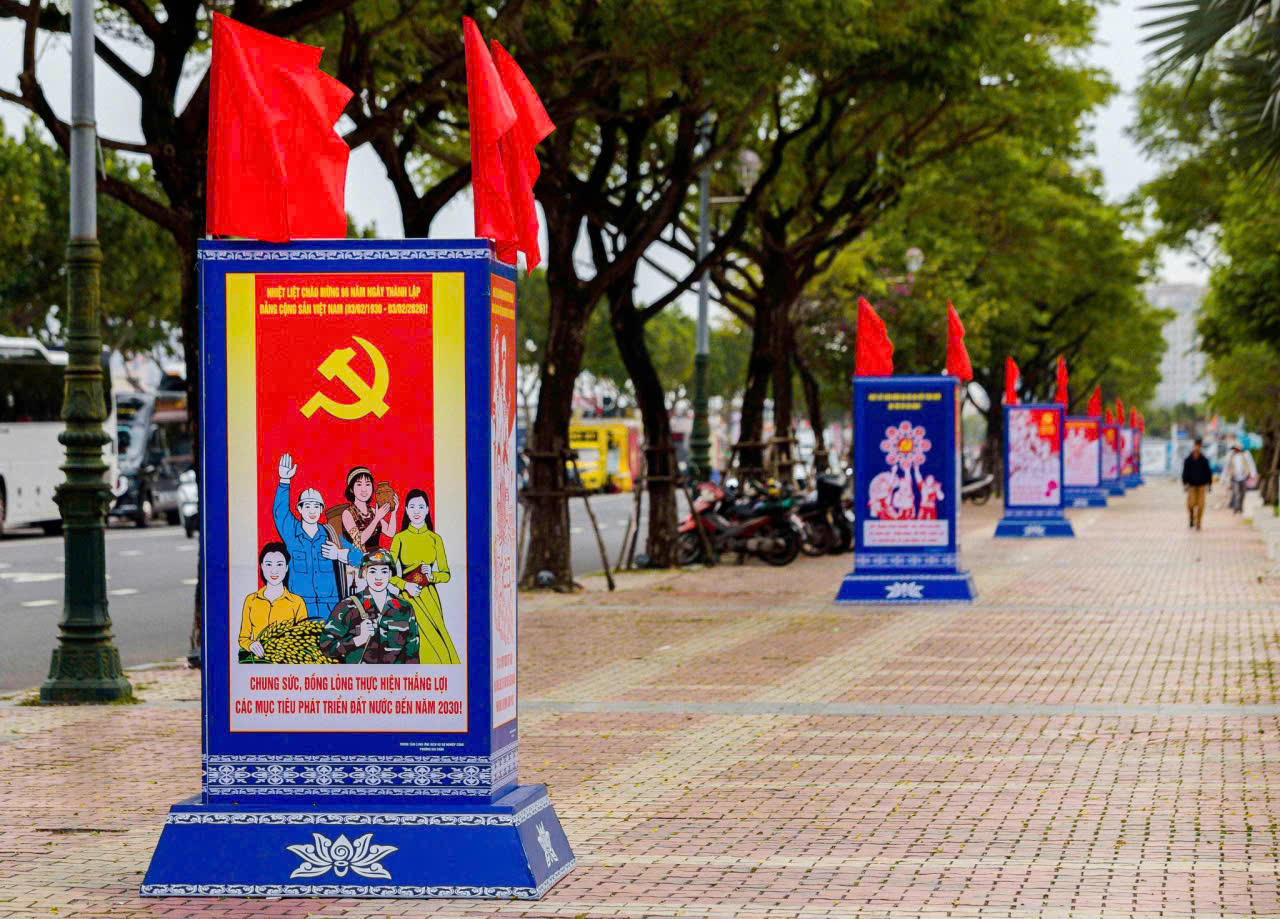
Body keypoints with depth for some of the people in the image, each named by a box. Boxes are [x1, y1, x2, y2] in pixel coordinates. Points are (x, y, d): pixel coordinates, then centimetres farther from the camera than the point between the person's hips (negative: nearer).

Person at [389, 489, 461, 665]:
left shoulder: (435, 539, 9)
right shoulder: (399, 538, 4)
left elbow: (446, 574, 11)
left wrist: (432, 575, -9)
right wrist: (405, 585, -14)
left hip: (429, 597, 2)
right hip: (408, 596, -2)